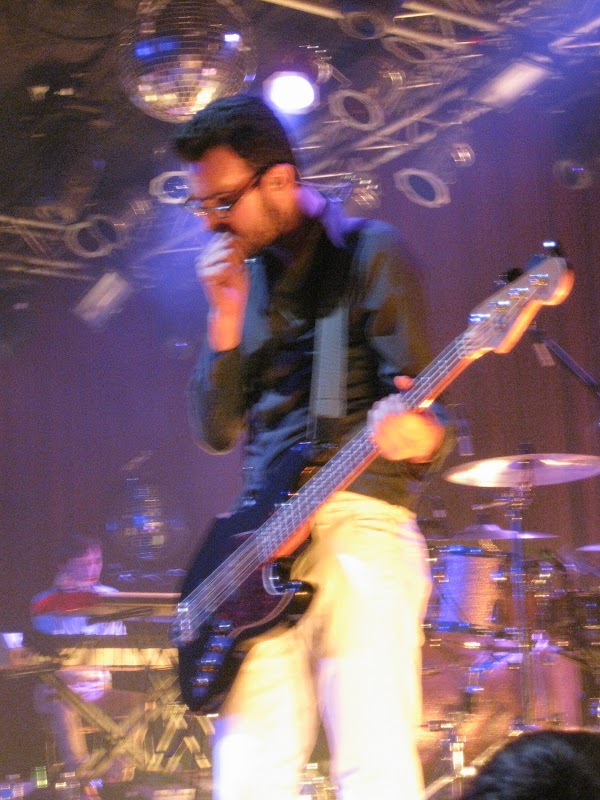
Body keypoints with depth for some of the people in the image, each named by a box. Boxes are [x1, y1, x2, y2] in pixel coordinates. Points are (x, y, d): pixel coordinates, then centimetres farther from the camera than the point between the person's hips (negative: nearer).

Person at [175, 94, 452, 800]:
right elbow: (216, 432, 13)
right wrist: (227, 315, 1)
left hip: (358, 519, -5)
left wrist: (416, 432, -31)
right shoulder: (245, 274, 19)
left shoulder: (366, 250, 2)